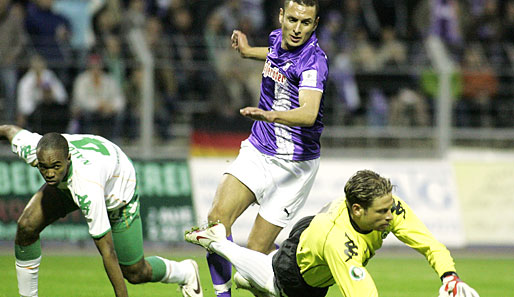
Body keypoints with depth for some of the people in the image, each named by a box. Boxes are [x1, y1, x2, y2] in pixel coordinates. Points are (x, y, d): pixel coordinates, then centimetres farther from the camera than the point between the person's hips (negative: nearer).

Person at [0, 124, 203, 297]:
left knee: (135, 273, 6)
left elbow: (107, 249, -42)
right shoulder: (30, 148, -36)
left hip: (117, 191, -4)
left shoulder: (87, 190, -48)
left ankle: (186, 274, 38)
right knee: (26, 226, -19)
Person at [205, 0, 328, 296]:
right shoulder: (278, 39, 2)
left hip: (293, 164, -6)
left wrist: (269, 115, -56)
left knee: (257, 249, -6)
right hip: (257, 150, 6)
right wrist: (248, 51, 36)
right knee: (218, 216, -17)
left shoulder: (313, 60, -22)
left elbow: (308, 114, -40)